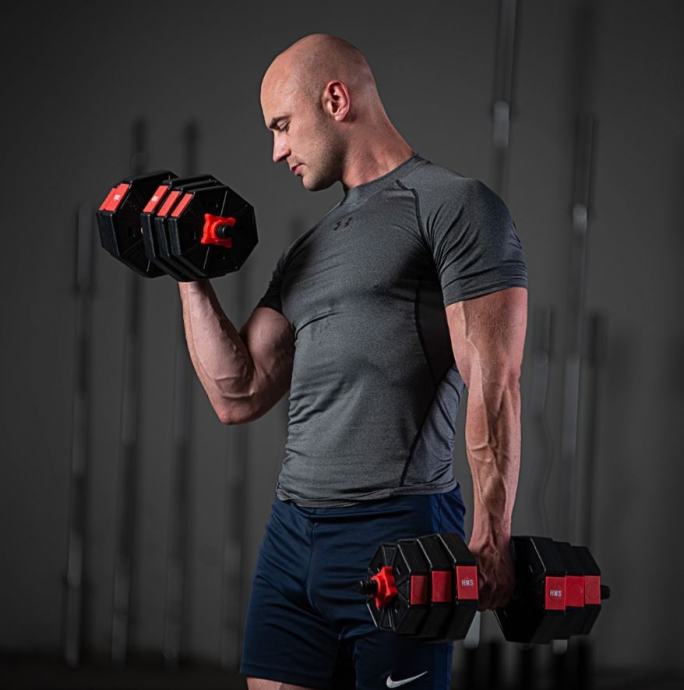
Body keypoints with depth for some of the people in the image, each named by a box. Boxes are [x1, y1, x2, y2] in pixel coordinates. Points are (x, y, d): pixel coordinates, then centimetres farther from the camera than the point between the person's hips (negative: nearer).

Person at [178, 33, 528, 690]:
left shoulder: (451, 206, -2)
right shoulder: (305, 254, 23)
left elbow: (494, 382, -11)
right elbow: (237, 396, 18)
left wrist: (491, 538, -19)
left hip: (395, 532, -7)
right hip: (290, 536, 8)